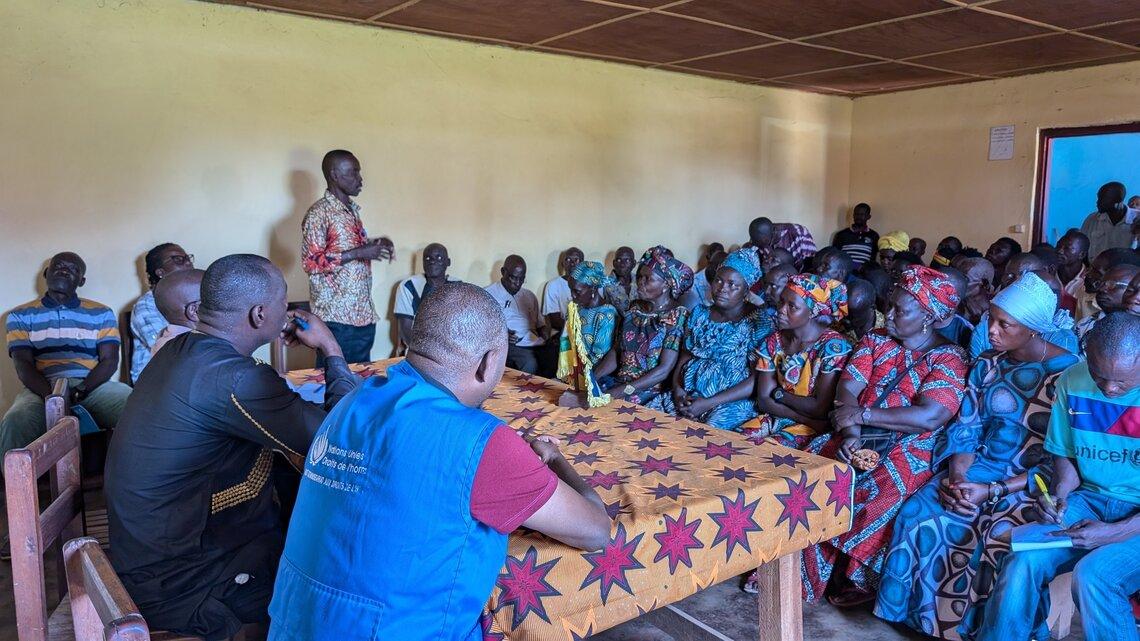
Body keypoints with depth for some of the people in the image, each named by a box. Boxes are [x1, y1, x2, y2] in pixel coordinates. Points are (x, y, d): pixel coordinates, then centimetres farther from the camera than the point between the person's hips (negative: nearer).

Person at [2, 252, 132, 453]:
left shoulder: (102, 314, 17)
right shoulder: (21, 316, 15)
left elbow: (109, 360, 6)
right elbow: (23, 365, 2)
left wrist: (81, 390, -15)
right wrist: (51, 397, -18)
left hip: (94, 385, 0)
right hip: (43, 388, 0)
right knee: (14, 423, -35)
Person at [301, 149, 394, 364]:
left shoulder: (353, 209, 14)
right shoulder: (318, 213, -11)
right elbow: (310, 262, -17)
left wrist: (374, 244, 7)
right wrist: (359, 253, -20)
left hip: (364, 314, 8)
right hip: (336, 316, -8)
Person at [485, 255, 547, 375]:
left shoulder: (530, 296, 26)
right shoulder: (488, 294, 7)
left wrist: (545, 332, 5)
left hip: (537, 345, 6)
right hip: (512, 346, -6)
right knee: (530, 364, -36)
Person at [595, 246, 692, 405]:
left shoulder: (677, 316, -9)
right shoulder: (634, 309, 9)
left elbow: (664, 370, -15)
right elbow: (615, 352, 8)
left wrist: (623, 391, -21)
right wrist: (591, 377, -8)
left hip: (652, 390, -6)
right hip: (618, 380, 6)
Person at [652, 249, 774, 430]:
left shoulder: (759, 322, -6)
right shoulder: (699, 313, 11)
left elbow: (758, 379, -12)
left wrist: (709, 403, -17)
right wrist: (677, 388, -7)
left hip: (732, 402, -5)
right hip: (688, 394, 5)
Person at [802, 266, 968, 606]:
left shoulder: (948, 358, -4)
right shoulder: (875, 341, 12)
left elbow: (929, 417, -19)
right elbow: (847, 391, 1)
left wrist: (861, 415, -15)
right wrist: (850, 433, -19)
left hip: (911, 447, -4)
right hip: (858, 439, 5)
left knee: (876, 490, -34)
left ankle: (860, 576, -10)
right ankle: (807, 573, -8)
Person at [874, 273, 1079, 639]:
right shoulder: (988, 364, 6)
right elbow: (965, 428, 6)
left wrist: (995, 491, -19)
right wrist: (958, 476, -13)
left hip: (1032, 484, -4)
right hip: (979, 470, 5)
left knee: (1000, 539, -31)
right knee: (918, 515, -19)